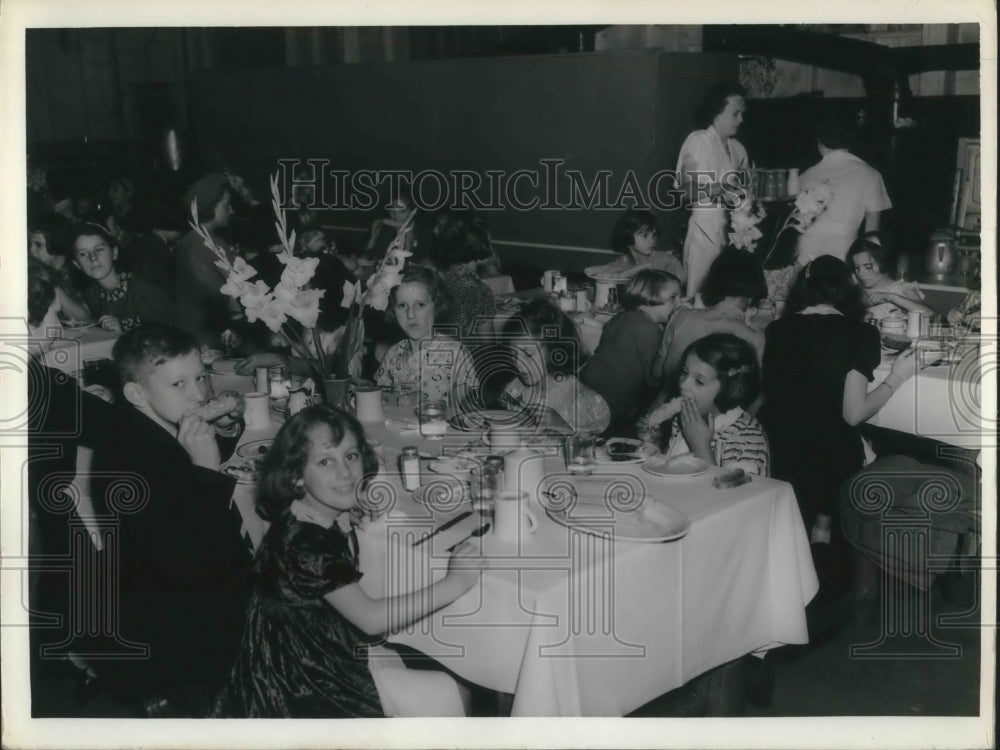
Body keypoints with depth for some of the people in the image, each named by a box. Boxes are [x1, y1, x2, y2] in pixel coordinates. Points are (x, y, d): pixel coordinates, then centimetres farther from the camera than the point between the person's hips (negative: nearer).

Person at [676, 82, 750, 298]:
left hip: (732, 231, 5)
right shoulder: (697, 141, -3)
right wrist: (724, 187, -20)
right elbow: (687, 189, -12)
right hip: (705, 229, -5)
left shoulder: (738, 149, 14)